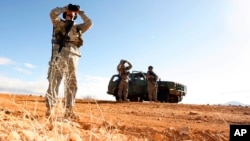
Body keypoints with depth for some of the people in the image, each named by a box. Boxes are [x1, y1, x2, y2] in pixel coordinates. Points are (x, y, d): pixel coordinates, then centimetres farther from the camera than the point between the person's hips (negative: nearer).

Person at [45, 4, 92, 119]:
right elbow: (53, 13, 0)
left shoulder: (78, 27, 27)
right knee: (54, 81, -9)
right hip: (60, 53, -4)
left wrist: (80, 12, 23)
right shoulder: (59, 23, 17)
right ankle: (50, 109, -11)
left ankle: (69, 110, 1)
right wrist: (65, 8, 12)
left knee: (72, 84, -1)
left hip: (73, 56, 4)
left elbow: (89, 23, 16)